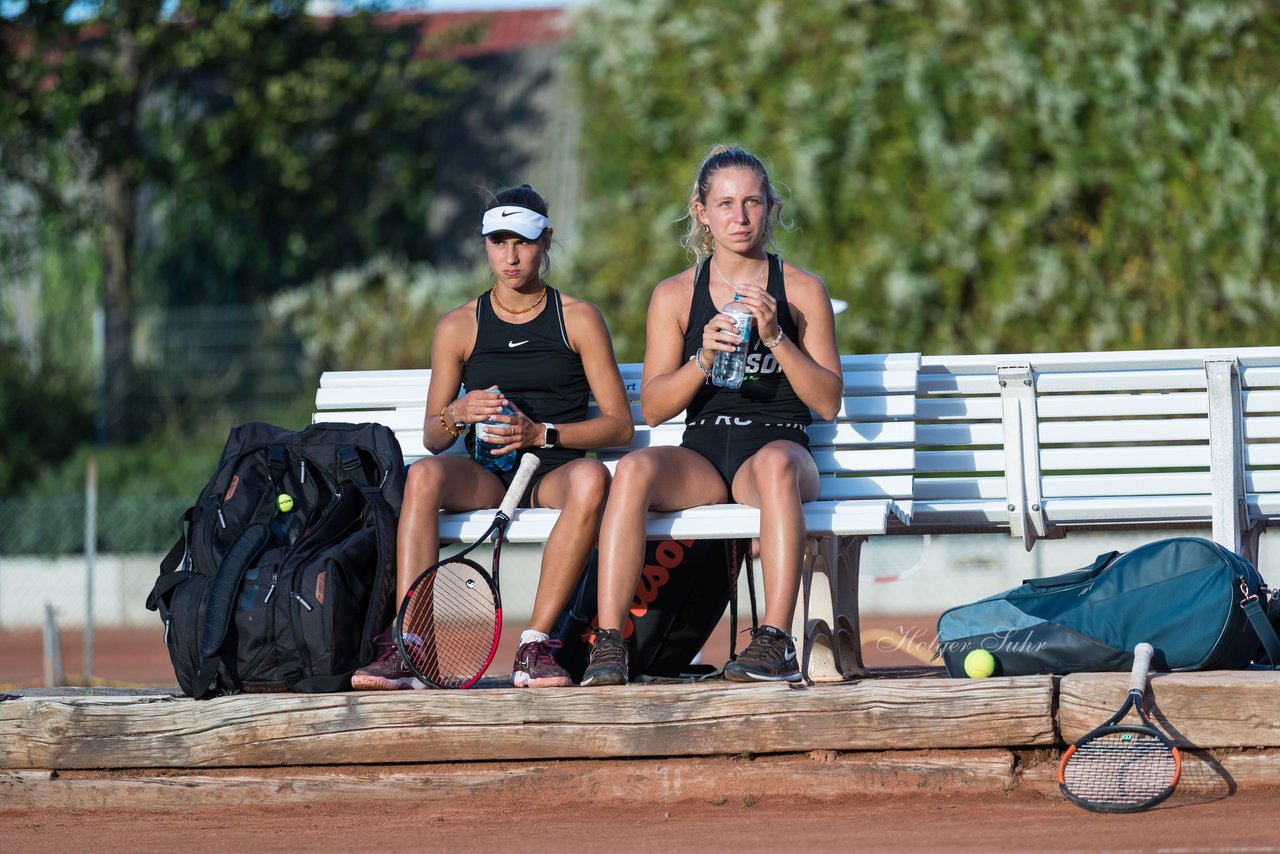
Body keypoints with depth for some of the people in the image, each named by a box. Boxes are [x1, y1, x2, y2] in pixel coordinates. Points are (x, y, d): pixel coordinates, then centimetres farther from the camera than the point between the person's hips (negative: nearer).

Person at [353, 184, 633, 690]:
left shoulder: (578, 320, 9)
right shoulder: (459, 327, 14)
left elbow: (619, 425, 3)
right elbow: (431, 436, 14)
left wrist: (541, 434, -12)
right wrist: (458, 414, -11)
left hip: (553, 474, -1)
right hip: (485, 477, 1)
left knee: (591, 478, -38)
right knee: (423, 475, -33)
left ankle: (534, 647, -39)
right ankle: (404, 651, -41)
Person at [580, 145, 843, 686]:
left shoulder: (801, 290, 8)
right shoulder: (675, 296, 12)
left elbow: (828, 401, 2)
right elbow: (653, 408, 5)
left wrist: (775, 338, -11)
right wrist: (704, 358, -12)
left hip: (779, 444, -2)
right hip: (701, 456, 2)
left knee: (775, 464, -40)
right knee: (633, 469, -32)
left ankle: (776, 642, -46)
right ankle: (608, 644, -36)